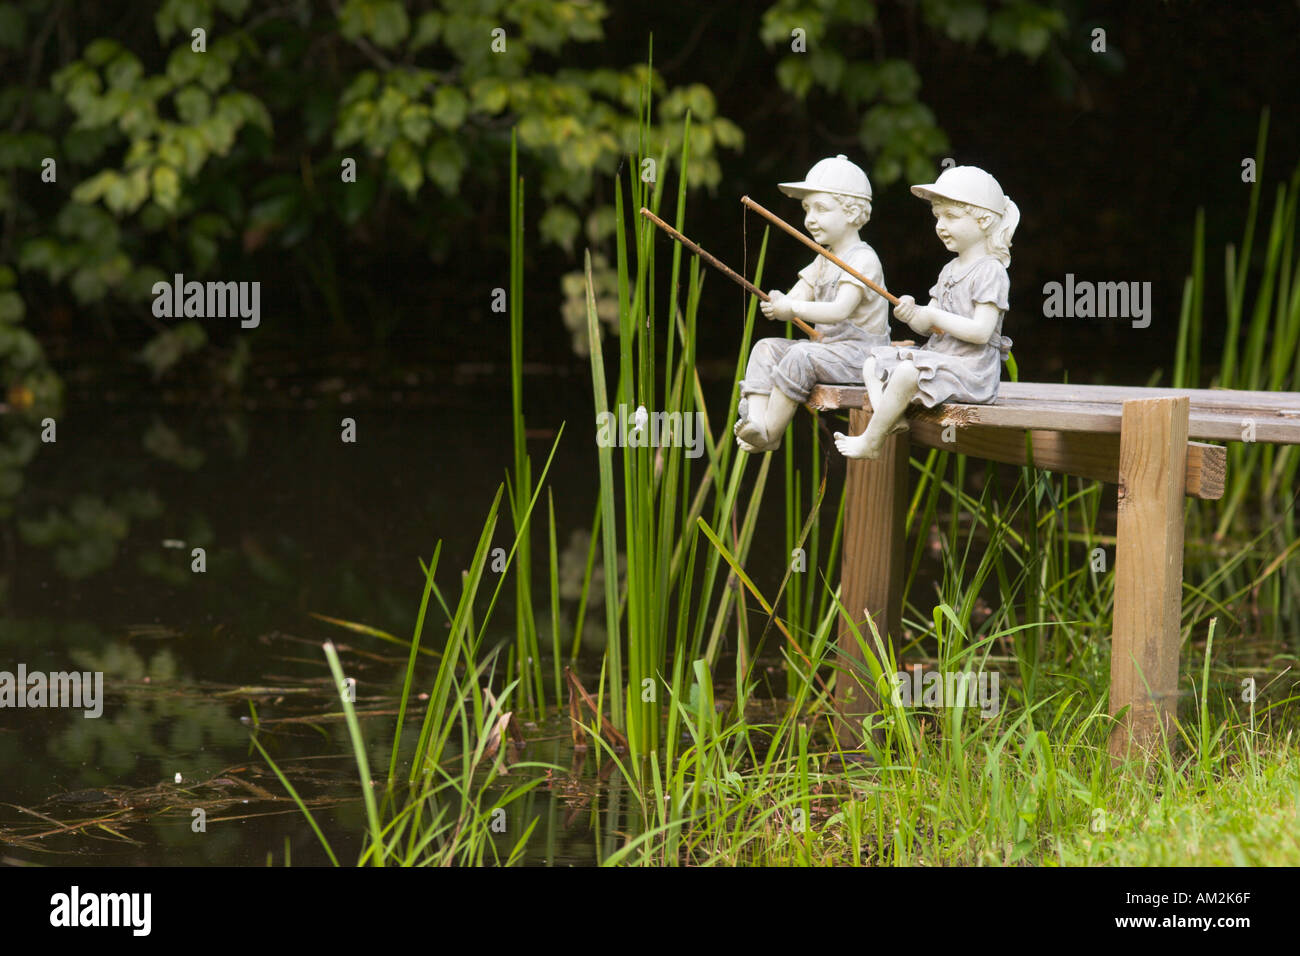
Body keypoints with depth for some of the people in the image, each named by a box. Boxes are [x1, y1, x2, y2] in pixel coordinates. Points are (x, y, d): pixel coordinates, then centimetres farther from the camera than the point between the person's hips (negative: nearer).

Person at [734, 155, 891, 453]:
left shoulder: (863, 259, -14)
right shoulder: (823, 262, 17)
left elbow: (840, 310, -27)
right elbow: (794, 300, 9)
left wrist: (795, 308, -28)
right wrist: (777, 305, -15)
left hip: (859, 352, -9)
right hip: (826, 346, 9)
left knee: (801, 356, -31)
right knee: (766, 348, -4)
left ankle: (770, 433, -23)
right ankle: (755, 421, -21)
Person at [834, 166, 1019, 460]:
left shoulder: (990, 272, -12)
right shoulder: (950, 270, 17)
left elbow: (981, 331, -22)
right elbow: (927, 324, 16)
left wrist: (936, 317, -16)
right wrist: (913, 314, -7)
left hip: (971, 368, -10)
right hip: (938, 356, 10)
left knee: (906, 373, -32)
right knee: (873, 364, 9)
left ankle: (870, 442, -21)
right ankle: (890, 418, -16)